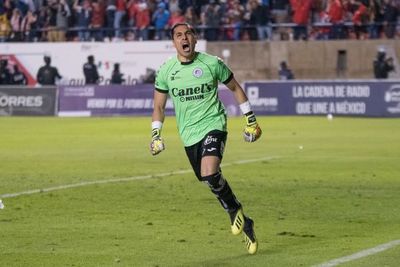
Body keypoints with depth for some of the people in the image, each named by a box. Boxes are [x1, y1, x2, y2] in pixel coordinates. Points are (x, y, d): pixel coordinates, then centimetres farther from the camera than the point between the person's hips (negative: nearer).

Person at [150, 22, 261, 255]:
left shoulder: (213, 63, -6)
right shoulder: (166, 71, 0)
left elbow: (235, 88, 9)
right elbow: (159, 106, 13)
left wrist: (251, 119, 11)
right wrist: (156, 135, 3)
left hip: (213, 125, -4)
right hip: (189, 134, 4)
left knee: (210, 174, -27)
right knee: (212, 182, 5)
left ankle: (235, 210, 0)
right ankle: (245, 224, 22)